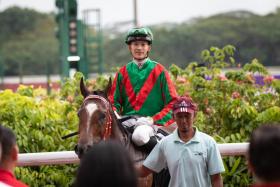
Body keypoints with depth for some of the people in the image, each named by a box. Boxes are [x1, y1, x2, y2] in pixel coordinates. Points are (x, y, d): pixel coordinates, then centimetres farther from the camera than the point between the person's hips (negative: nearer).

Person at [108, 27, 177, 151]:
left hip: (149, 122, -3)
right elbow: (113, 101, 16)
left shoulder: (159, 71, 5)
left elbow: (172, 103, 1)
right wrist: (115, 115, -8)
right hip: (126, 121, 3)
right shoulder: (123, 73, 15)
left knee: (139, 135, -37)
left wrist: (153, 119, -13)